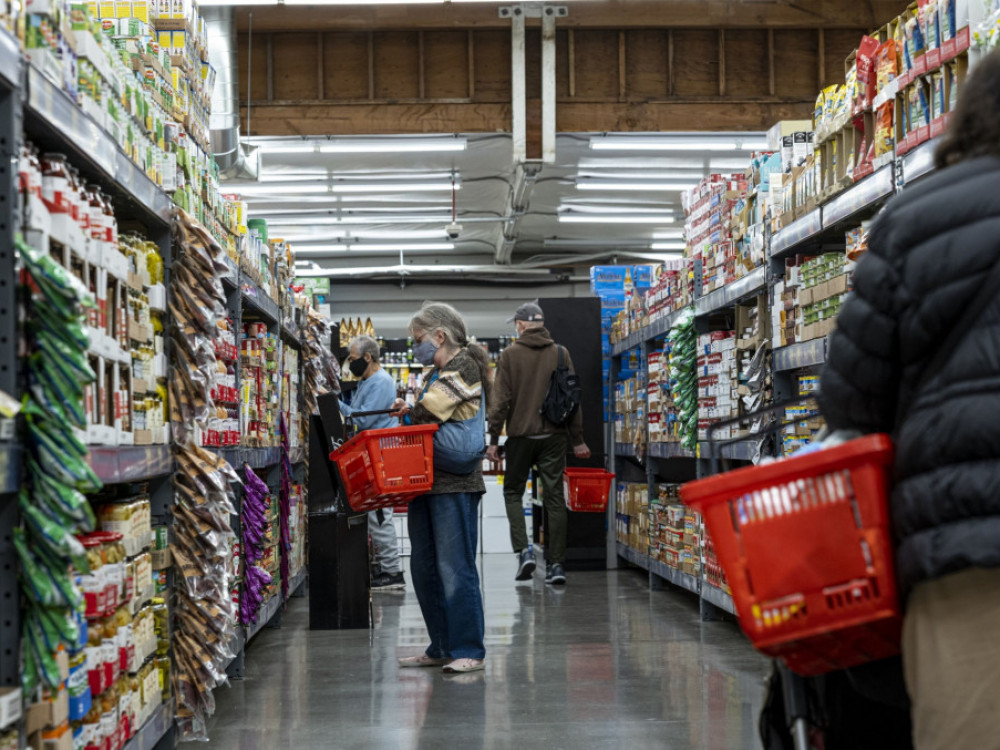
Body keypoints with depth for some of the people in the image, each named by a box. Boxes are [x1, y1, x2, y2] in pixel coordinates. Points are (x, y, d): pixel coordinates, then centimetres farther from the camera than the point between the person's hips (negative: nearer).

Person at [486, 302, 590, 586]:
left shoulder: (510, 354, -4)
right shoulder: (560, 353, 4)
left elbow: (500, 400, -6)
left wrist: (494, 439, 0)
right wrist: (577, 439, 10)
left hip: (521, 435, -2)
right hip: (553, 435, 2)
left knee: (513, 492, 14)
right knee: (554, 498, 6)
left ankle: (523, 549, -4)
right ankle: (556, 564, 5)